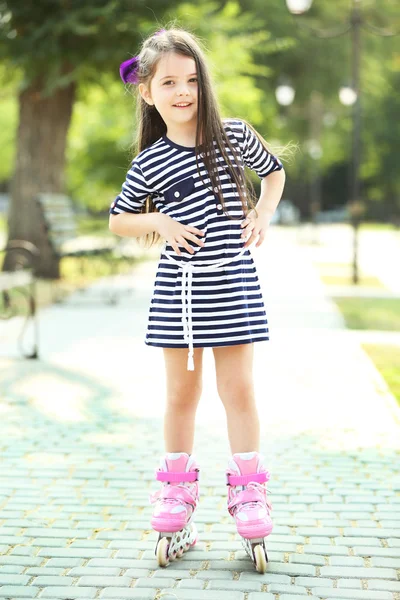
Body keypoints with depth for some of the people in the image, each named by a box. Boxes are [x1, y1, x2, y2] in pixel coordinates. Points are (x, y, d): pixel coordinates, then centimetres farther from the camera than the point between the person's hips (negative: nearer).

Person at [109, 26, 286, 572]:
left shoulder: (234, 135, 0)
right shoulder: (149, 164, -3)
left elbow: (274, 171, 17)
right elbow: (118, 221, 8)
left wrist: (263, 213, 1)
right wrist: (160, 222, -10)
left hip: (234, 282, 0)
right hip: (179, 286, 0)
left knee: (238, 388, 1)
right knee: (181, 391, 9)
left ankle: (248, 491, 10)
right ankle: (177, 491, 21)